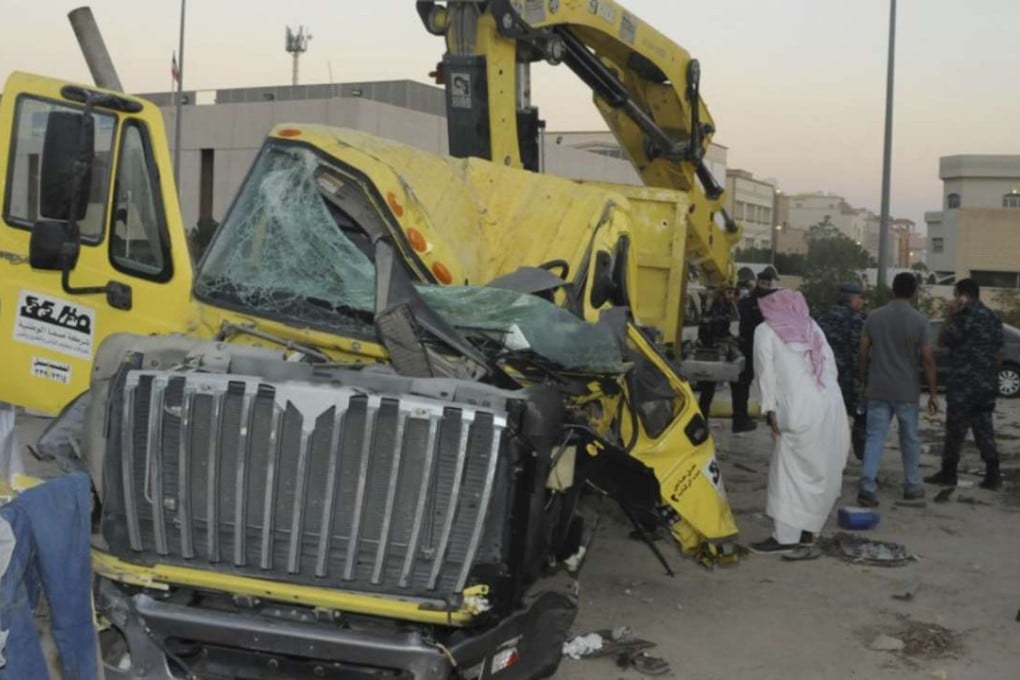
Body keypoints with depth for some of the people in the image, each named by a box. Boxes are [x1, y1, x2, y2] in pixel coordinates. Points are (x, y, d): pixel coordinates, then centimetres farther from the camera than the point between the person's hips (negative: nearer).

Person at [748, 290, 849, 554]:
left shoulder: (766, 331, 9)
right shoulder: (813, 327, 23)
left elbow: (766, 371, -2)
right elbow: (832, 366, 14)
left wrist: (770, 409, -5)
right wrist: (825, 394, 14)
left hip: (803, 410, -5)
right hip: (831, 404, 5)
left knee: (791, 471, -3)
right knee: (823, 471, 11)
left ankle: (786, 535, -6)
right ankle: (807, 529, 17)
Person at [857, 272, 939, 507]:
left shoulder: (874, 317, 1)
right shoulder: (919, 320, -8)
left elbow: (863, 354, 4)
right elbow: (927, 359, -7)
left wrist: (865, 383, 15)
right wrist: (933, 393, -1)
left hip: (877, 389, 2)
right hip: (907, 391, -2)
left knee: (875, 437, 1)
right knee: (909, 439, 13)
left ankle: (867, 487, -11)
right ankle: (912, 486, 24)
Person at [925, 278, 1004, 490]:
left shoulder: (967, 315, -13)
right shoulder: (993, 317, 13)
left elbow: (943, 341, -10)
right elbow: (999, 352, 16)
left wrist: (950, 315, -7)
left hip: (964, 384, -8)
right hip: (988, 385, 8)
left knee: (955, 429, 1)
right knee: (984, 429, 10)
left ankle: (948, 473, 9)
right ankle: (992, 475, 6)